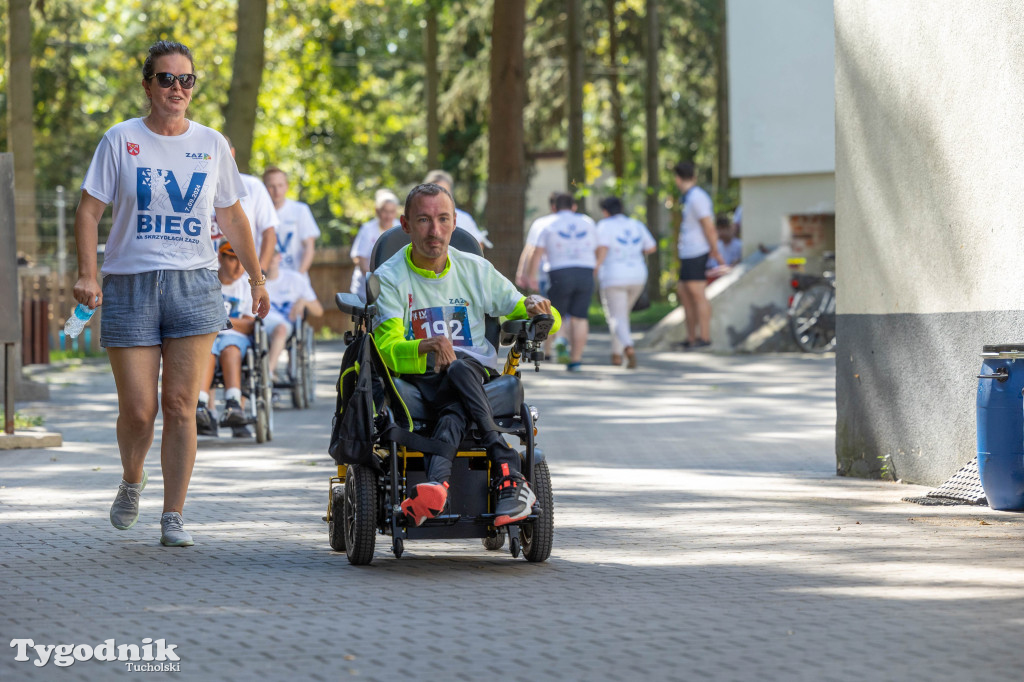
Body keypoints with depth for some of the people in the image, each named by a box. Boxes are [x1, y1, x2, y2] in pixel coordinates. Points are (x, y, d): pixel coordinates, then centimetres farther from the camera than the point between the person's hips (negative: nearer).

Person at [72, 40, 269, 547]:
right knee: (138, 410, -3)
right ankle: (131, 482, 28)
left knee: (181, 407, -5)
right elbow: (89, 210, 0)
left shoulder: (212, 145, 8)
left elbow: (231, 216, 19)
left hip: (194, 285, 1)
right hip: (130, 285, -1)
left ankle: (173, 517, 1)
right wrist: (87, 273, -13)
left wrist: (257, 278, 18)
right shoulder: (121, 140, 1)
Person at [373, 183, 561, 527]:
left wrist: (535, 308, -9)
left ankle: (436, 484, -56)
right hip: (419, 382, -1)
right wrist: (428, 348, -31)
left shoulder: (476, 270, 12)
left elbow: (550, 322, 16)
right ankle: (510, 475, -50)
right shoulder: (389, 278, 4)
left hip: (479, 374, 2)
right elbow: (388, 349, -10)